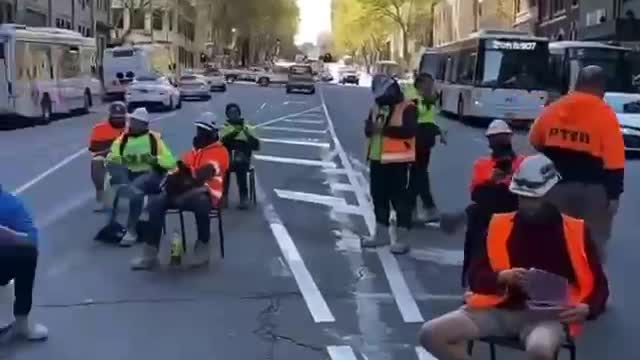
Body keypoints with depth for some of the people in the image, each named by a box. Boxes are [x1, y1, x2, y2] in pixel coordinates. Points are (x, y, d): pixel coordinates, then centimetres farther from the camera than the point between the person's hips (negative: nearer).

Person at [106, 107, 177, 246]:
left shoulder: (154, 138, 5)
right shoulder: (122, 139, 12)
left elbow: (170, 162, -3)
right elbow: (110, 159, -2)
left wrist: (154, 159, -20)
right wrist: (123, 159, -21)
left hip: (150, 175, -3)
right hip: (128, 174, 3)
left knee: (137, 189, -36)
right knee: (112, 165, -27)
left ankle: (131, 230, -29)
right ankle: (126, 187, -50)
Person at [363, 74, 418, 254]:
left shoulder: (407, 108, -8)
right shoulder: (377, 107, 14)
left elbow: (409, 131, -21)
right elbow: (368, 129, 12)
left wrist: (386, 129, -25)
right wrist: (371, 127, -12)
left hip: (397, 160, -7)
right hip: (377, 159, 7)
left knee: (399, 197, -4)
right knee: (379, 196, 14)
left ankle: (402, 238, 1)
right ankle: (381, 234, 26)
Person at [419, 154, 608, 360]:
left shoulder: (574, 230, 5)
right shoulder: (499, 225, 10)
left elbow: (598, 285, 8)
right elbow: (475, 277, 10)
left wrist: (586, 309, -14)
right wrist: (503, 277, -12)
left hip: (547, 316, -3)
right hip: (501, 309, 3)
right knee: (432, 334, -15)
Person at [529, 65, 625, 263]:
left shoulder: (552, 109, 1)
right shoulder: (605, 114, -13)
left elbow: (535, 141, 16)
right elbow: (614, 161, -17)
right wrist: (614, 195, -13)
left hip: (557, 184, 4)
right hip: (593, 187, -4)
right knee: (594, 243, 9)